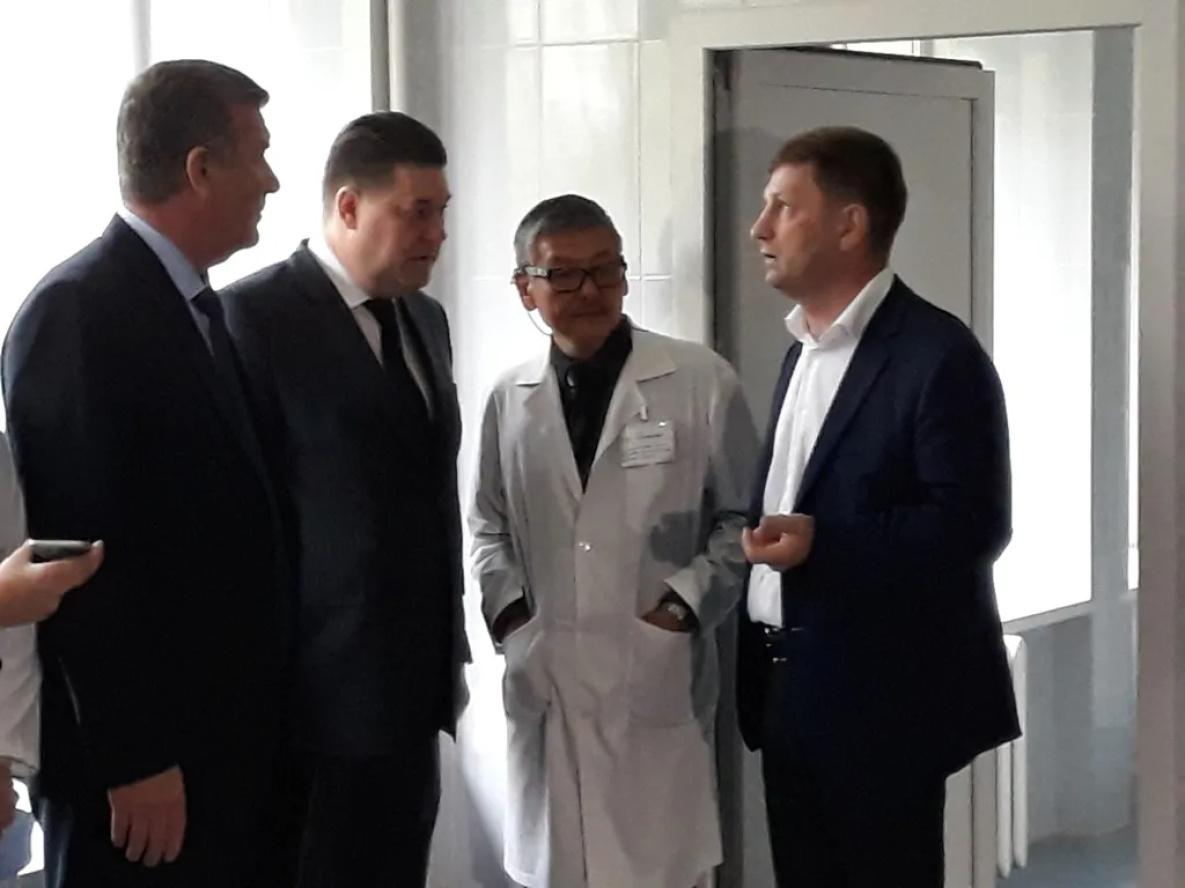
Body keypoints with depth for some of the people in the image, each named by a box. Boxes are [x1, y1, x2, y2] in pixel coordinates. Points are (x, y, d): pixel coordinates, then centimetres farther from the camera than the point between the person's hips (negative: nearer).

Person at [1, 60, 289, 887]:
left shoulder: (198, 304, 13)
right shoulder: (78, 311, -16)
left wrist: (254, 727, 13)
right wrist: (132, 759, -19)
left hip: (227, 736, 9)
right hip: (140, 757, -8)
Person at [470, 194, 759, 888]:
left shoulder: (700, 380, -2)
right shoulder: (511, 399, 8)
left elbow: (743, 516, 3)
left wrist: (687, 603, -7)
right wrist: (508, 605, 4)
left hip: (659, 680, -3)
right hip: (546, 681, 3)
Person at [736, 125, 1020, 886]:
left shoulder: (938, 354, -13)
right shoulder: (805, 348, 15)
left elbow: (973, 525, -17)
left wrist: (823, 542, -28)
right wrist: (759, 662, 13)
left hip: (883, 697, -8)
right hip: (794, 689, 8)